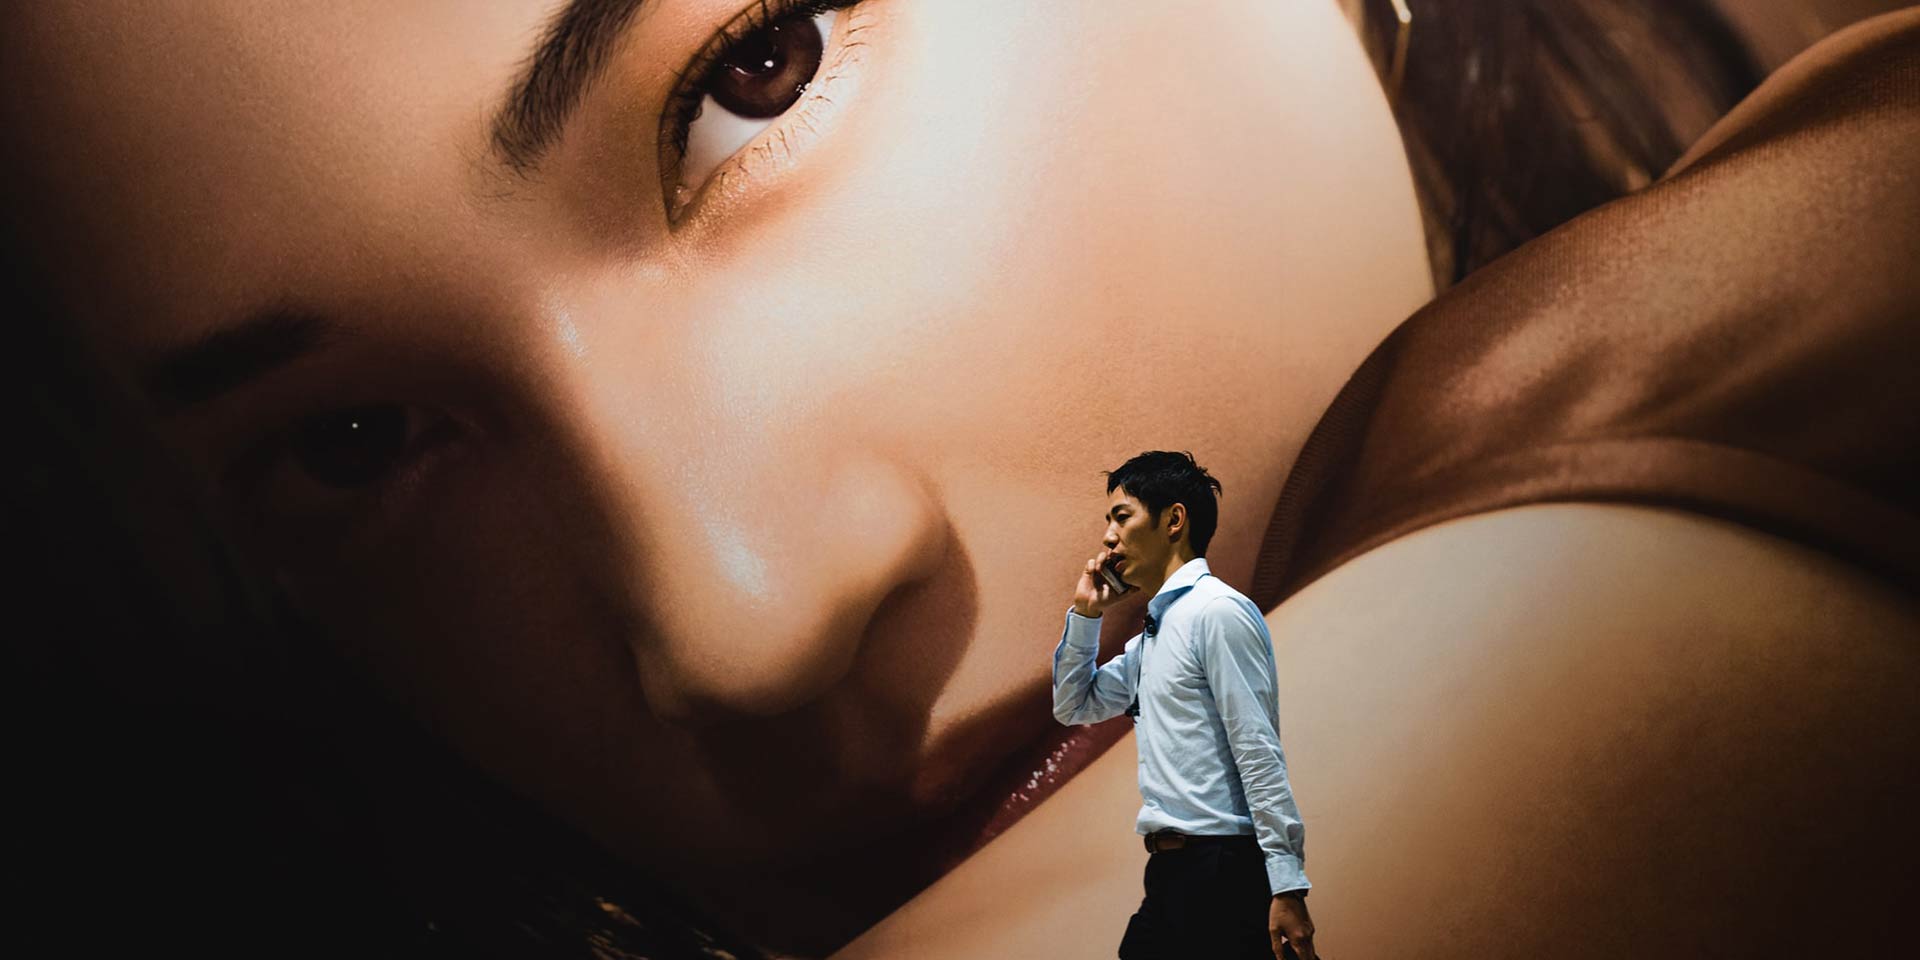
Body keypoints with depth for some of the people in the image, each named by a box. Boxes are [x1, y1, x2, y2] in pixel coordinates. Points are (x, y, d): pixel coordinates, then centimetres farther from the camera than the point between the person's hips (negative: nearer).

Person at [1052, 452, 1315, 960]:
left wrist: (1287, 887, -19)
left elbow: (1259, 754, -16)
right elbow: (1073, 707, 29)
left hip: (1224, 876, -8)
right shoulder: (1153, 635, 16)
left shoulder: (1217, 612, -10)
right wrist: (1084, 613, 15)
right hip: (1171, 878, 9)